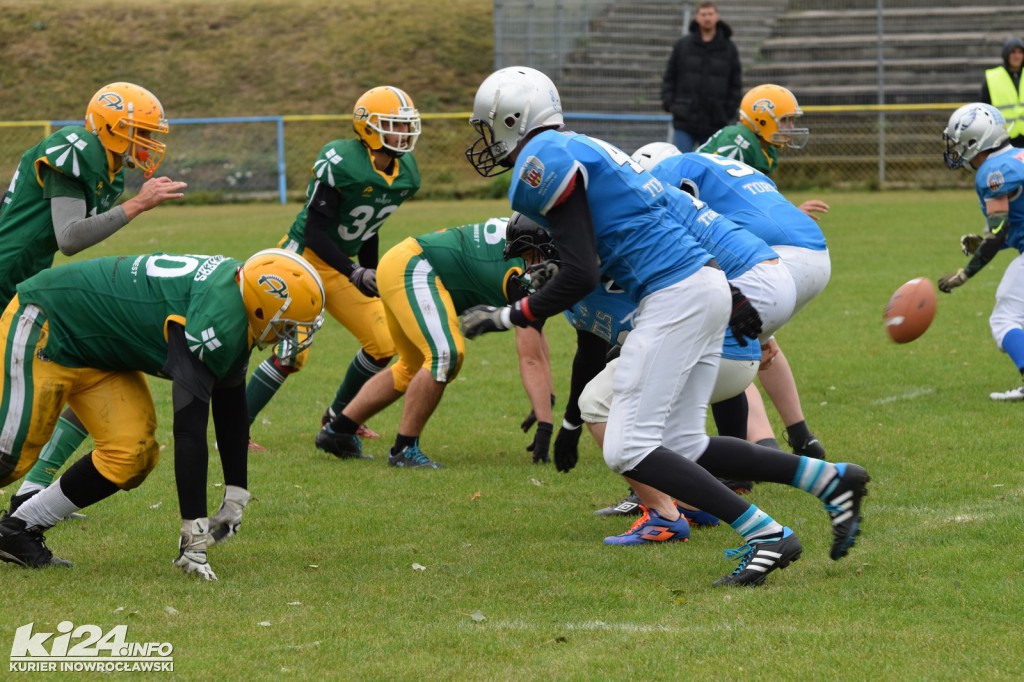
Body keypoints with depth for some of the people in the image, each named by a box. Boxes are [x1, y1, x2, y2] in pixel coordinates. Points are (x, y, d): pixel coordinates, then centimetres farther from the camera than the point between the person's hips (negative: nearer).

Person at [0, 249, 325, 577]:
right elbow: (189, 430, -35)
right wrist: (195, 536, -33)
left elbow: (231, 409, 7)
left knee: (132, 457, 0)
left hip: (96, 348, 9)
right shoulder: (217, 322, -34)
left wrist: (236, 501, 11)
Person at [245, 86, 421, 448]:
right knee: (291, 354, -16)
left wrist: (371, 278, 16)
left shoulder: (405, 174, -2)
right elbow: (316, 231, -23)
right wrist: (355, 274, -31)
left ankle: (338, 415, 26)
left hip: (342, 265, 8)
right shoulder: (340, 162, -25)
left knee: (383, 346, 3)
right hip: (304, 258, -7)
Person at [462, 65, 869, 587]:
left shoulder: (544, 162, -8)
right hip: (708, 283, 10)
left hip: (675, 296, -10)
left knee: (629, 450, -10)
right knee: (681, 447, 10)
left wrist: (508, 317, -3)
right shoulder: (580, 151, 22)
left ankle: (765, 535, -14)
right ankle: (829, 480, 9)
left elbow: (581, 275, -14)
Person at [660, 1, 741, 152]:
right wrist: (669, 104, -1)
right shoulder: (682, 45, 6)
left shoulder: (729, 49, 6)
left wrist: (729, 111, 1)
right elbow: (669, 78, 10)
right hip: (684, 122, -1)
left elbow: (735, 84, 9)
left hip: (714, 124, 1)